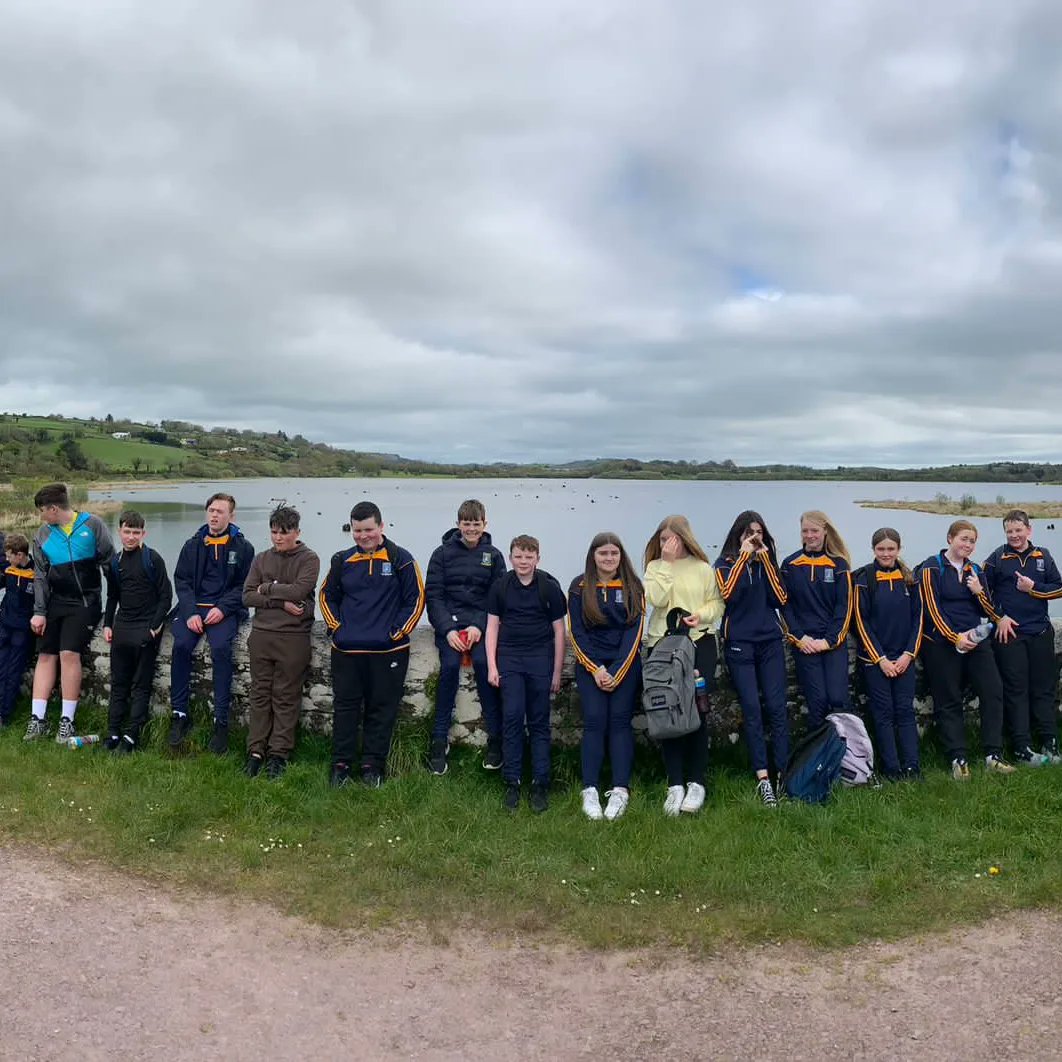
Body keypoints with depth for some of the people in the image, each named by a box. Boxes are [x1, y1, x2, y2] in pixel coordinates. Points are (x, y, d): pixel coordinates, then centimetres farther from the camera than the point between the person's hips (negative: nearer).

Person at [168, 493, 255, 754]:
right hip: (193, 607, 3)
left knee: (221, 648, -28)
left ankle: (221, 721, -22)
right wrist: (190, 613, -7)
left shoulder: (242, 547, 7)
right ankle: (180, 714, -12)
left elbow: (243, 586, 2)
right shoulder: (193, 545, 14)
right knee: (181, 645, -24)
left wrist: (223, 608, -14)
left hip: (225, 610, -3)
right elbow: (181, 580, 8)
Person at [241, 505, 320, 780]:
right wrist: (281, 602, -11)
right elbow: (247, 597, 2)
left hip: (293, 637, -4)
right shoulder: (261, 559, 11)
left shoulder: (308, 559, 0)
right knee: (260, 695, 8)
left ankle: (279, 753, 10)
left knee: (286, 697, 2)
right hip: (261, 635, 4)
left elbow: (299, 590, -15)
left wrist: (266, 588, -4)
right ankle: (256, 751, 16)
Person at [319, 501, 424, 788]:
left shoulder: (400, 559, -3)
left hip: (389, 650, -2)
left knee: (382, 709, 5)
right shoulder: (342, 560, 8)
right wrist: (336, 626, 5)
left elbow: (416, 598, 0)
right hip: (346, 649, 3)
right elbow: (327, 595, 18)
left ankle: (373, 765, 17)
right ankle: (341, 763, 18)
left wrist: (398, 631, -6)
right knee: (345, 707, 7)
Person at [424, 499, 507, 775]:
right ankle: (440, 739, -15)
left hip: (481, 624, 0)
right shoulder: (443, 553, 6)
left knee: (483, 661, -26)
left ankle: (495, 738, -16)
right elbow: (433, 595, 1)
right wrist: (448, 630, -12)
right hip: (449, 622, 0)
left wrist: (479, 627, -11)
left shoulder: (493, 555, 8)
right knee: (450, 664, -25)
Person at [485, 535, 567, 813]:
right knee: (512, 718, -4)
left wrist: (557, 672, 3)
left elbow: (559, 630, 4)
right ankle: (512, 782, 5)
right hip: (509, 657, 1)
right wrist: (491, 666, 0)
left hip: (540, 658, -1)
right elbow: (492, 626, 7)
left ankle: (540, 784, 9)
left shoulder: (549, 587, 0)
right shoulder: (500, 587, 4)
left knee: (539, 722, 3)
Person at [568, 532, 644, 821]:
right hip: (590, 664, 0)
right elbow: (577, 632, 0)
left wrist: (617, 671, -9)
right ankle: (590, 792, -8)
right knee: (594, 721, -9)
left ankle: (620, 791, -6)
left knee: (620, 720, -6)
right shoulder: (579, 587, 4)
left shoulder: (633, 587, 4)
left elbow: (634, 632, -1)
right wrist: (596, 669, -8)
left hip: (625, 662, 0)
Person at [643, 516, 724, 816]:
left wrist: (701, 615, -13)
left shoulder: (702, 567, 6)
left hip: (700, 642, -1)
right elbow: (657, 599, -8)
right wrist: (667, 563, -9)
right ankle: (675, 784, 6)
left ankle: (696, 782, 9)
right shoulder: (655, 567, 8)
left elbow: (717, 602, 6)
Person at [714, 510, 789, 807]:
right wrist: (744, 555, -11)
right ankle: (762, 778, -4)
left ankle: (783, 774, -3)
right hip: (739, 644, -2)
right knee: (751, 709, -5)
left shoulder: (767, 561, 14)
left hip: (770, 642, 2)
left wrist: (765, 559, -5)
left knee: (777, 707, -5)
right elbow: (728, 593, -14)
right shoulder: (725, 563, 7)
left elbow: (780, 598, 0)